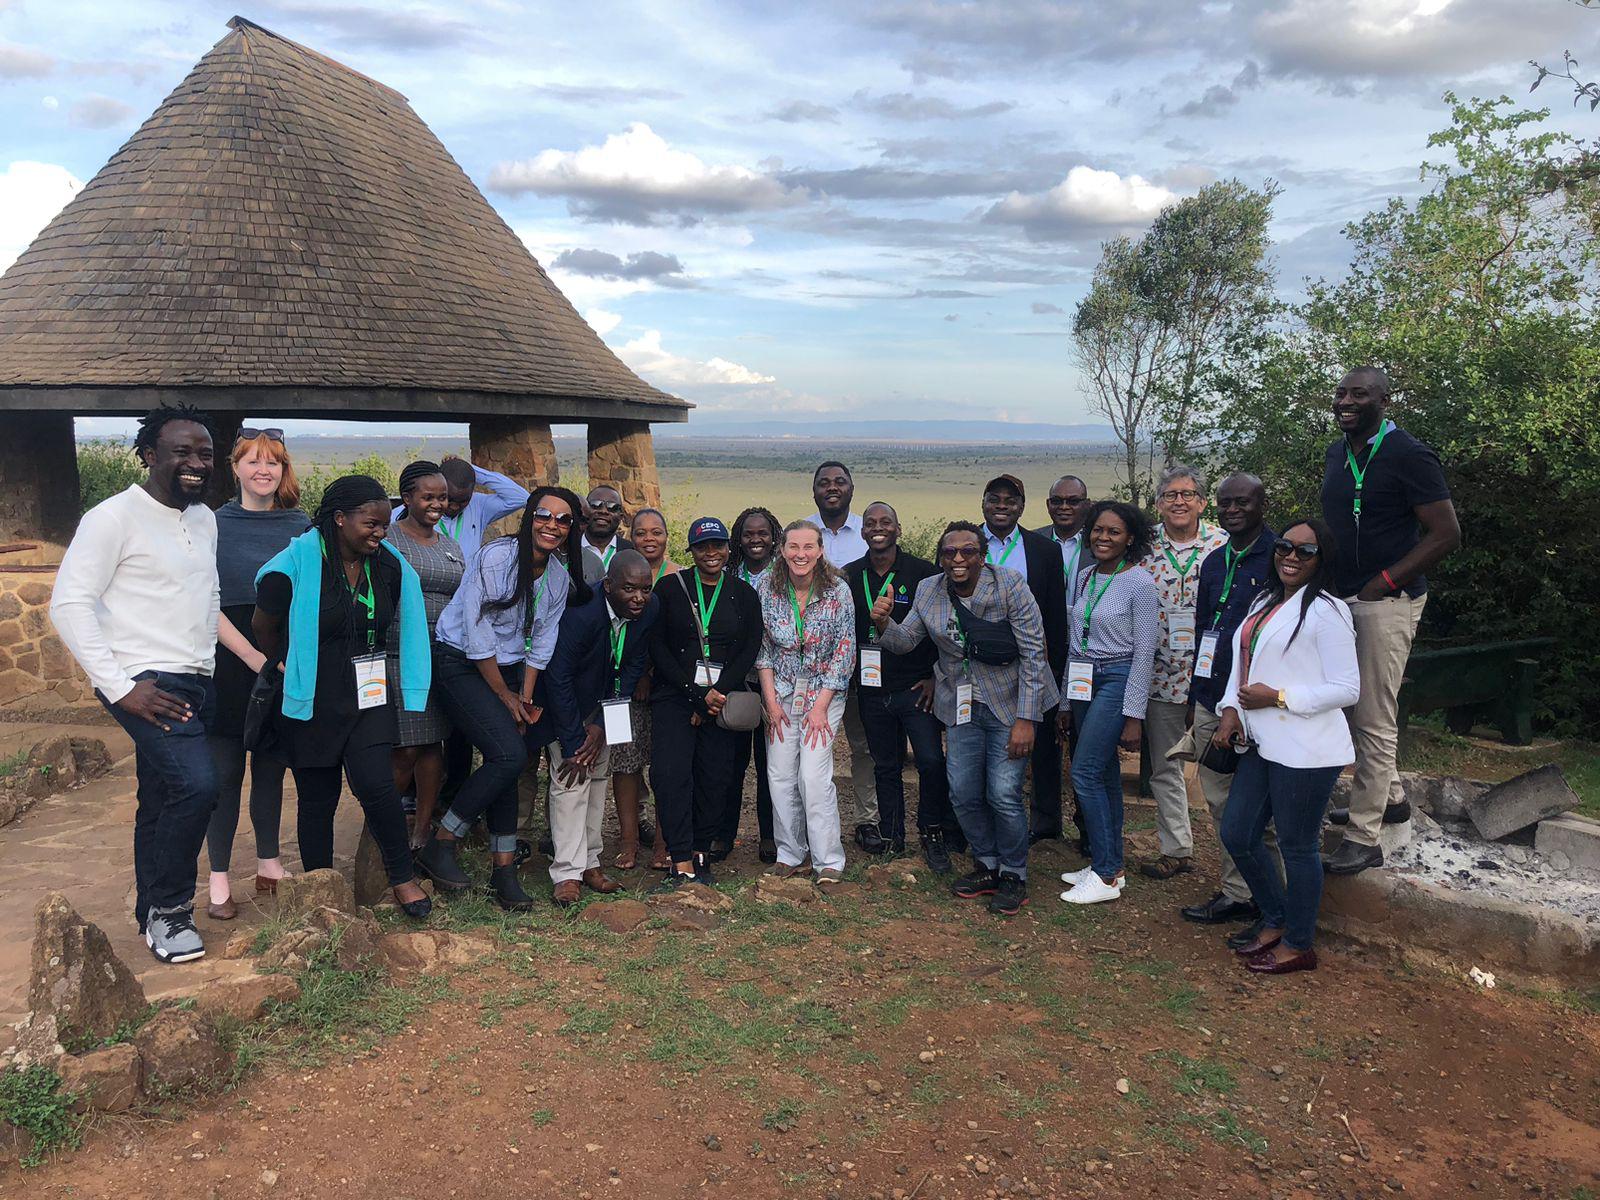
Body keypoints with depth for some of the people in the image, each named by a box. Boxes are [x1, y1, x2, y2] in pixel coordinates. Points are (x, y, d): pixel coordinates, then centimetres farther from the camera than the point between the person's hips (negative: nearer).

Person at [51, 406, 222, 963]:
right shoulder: (114, 517, -10)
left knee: (161, 803, 15)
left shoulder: (205, 519, 13)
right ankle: (168, 908, -1)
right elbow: (69, 605, -13)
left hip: (195, 684, 7)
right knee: (196, 784, -21)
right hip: (148, 685, -7)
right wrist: (119, 685, -18)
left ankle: (155, 919, 26)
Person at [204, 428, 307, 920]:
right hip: (230, 661, -2)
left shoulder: (301, 527, 5)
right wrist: (253, 655, -16)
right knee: (226, 770, 1)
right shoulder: (214, 525, -2)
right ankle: (219, 879, 10)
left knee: (271, 766, 11)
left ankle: (268, 862, 24)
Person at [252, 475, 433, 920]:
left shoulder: (391, 565, 0)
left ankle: (403, 878, 6)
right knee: (318, 797, 8)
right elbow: (264, 627, 0)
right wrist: (289, 668, 14)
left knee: (376, 784, -13)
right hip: (310, 701, -2)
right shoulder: (296, 564, -14)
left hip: (369, 698, 2)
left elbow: (404, 632, 12)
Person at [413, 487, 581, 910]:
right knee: (510, 756, -19)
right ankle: (439, 844, -4)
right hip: (459, 664, -6)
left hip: (507, 668, 7)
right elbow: (477, 633, -16)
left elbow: (541, 642, 8)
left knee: (503, 763, 0)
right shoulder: (496, 557, -17)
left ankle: (503, 867, 7)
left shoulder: (560, 577, 3)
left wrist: (526, 697, 0)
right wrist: (505, 696, -10)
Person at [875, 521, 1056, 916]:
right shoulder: (928, 590, -1)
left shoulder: (1010, 585, -14)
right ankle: (987, 864, 29)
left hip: (1009, 704, -4)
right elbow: (905, 642, 7)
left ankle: (1013, 876, 15)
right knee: (963, 794, 5)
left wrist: (1026, 719, -17)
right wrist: (884, 623, -17)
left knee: (1003, 795, -7)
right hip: (961, 706, 4)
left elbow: (1033, 654, -13)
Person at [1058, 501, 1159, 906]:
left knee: (1085, 772, -10)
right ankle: (1108, 864, 21)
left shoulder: (1140, 583, -11)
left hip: (1118, 680, -7)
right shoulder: (1086, 576, 10)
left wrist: (1134, 716, -15)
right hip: (1084, 681, 7)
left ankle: (1106, 875, 0)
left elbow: (1144, 653, -13)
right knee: (1104, 775, 12)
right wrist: (1066, 699, 15)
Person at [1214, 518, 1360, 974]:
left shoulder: (1326, 610, -12)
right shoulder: (1264, 603, 13)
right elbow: (1241, 662, 17)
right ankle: (1275, 921, 34)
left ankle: (1298, 945, 22)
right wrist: (1231, 708, 0)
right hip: (1262, 745, 8)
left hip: (1305, 751, -8)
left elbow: (1346, 688, -14)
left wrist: (1278, 697, -17)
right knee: (1236, 834, 13)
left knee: (1296, 847, 4)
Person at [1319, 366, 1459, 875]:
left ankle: (1363, 838, 1)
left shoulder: (1408, 455, -12)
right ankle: (1389, 798, 34)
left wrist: (1385, 581, -17)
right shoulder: (1337, 454, 11)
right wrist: (1325, 576, 9)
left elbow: (1446, 533, -13)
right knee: (1356, 708, 16)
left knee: (1374, 719, -4)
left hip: (1383, 603, -8)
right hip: (1339, 598, 8)